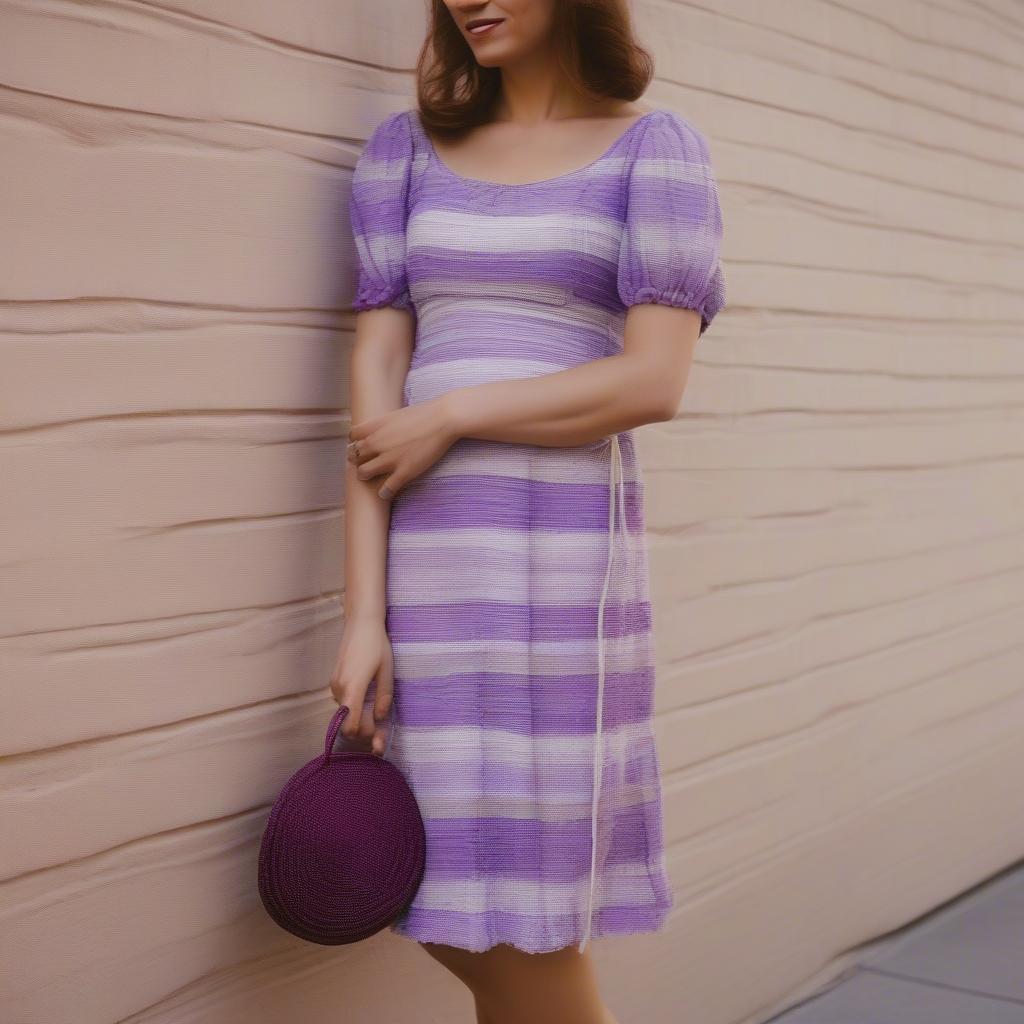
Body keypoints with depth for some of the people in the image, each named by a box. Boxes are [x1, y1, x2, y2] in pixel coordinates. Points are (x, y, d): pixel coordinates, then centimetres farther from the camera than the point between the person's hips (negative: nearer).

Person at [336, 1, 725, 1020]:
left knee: (527, 939, -1)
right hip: (425, 555, 4)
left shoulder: (657, 147, 4)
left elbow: (655, 380, -8)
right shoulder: (407, 146, 12)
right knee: (457, 929, 8)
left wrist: (450, 416, -9)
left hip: (566, 551, -3)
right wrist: (363, 615, -4)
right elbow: (375, 383, 3)